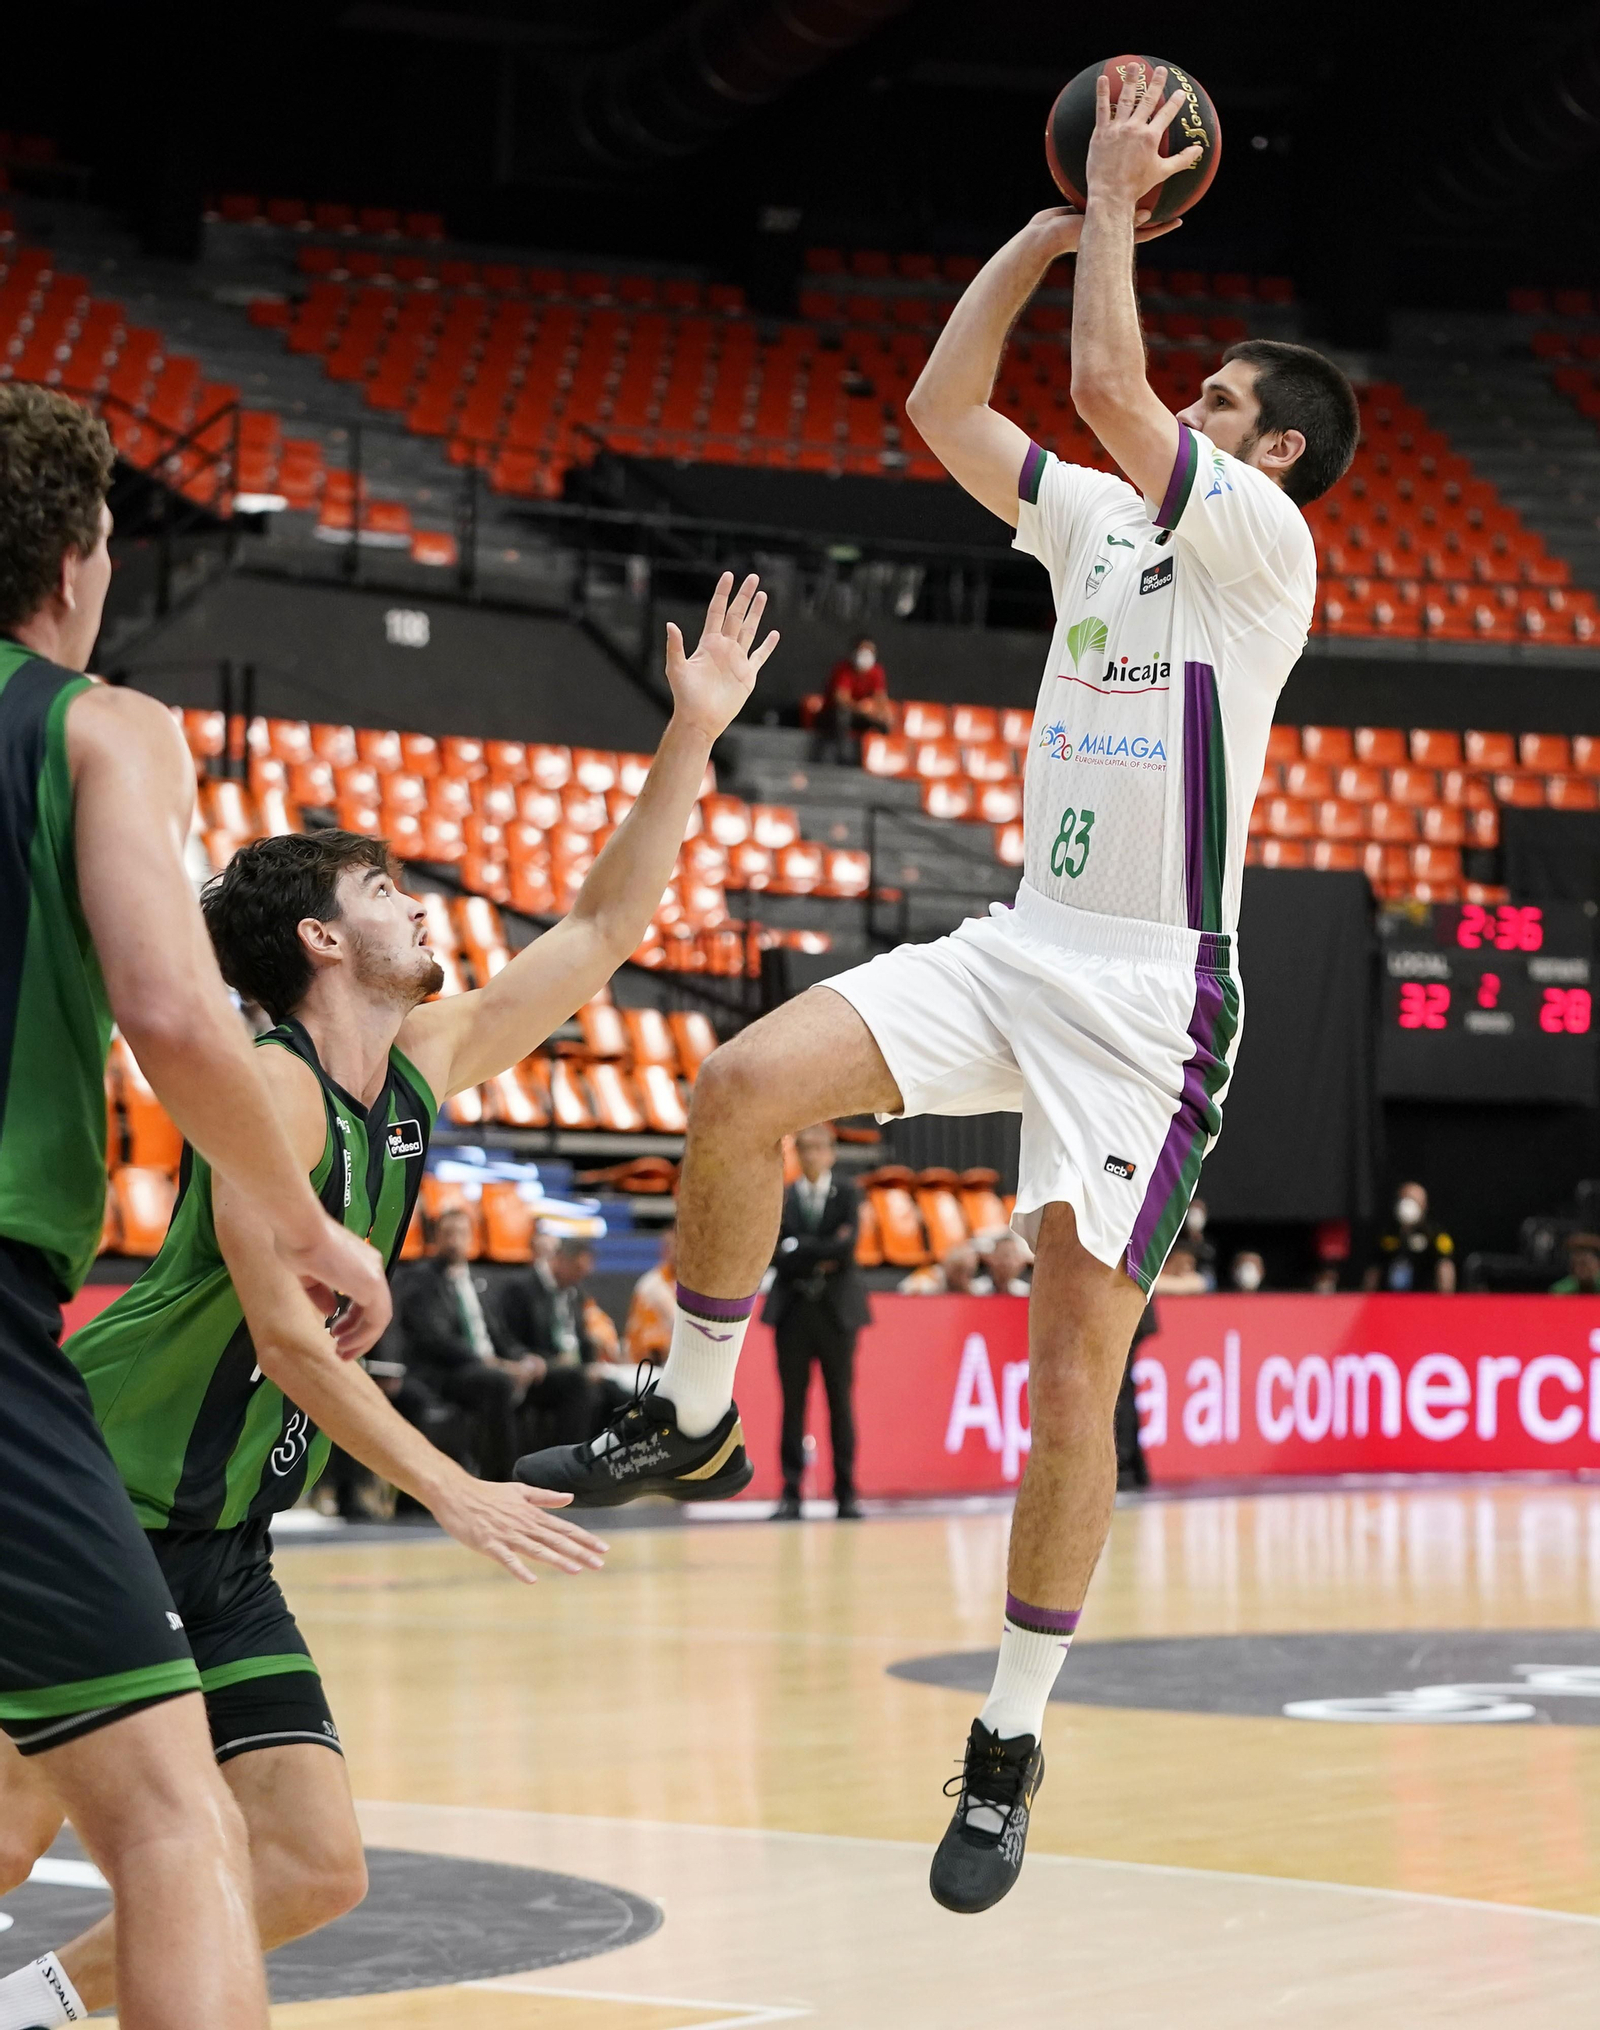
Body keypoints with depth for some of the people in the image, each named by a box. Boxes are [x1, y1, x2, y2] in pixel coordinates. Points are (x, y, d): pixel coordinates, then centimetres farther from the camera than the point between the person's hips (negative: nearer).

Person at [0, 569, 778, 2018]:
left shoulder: (424, 1073, 8)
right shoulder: (273, 1084, -15)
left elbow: (602, 930, 14)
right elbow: (286, 1333, -22)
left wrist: (694, 733, 9)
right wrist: (454, 1494, -21)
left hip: (220, 1549, 8)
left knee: (314, 1869, 0)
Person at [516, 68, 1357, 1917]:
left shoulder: (1262, 542, -7)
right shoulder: (1104, 521, 16)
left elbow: (1105, 378, -17)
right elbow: (943, 404, 14)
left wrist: (1119, 198, -4)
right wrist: (1060, 222, 12)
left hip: (1148, 997, -6)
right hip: (1015, 947, 7)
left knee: (1072, 1376, -4)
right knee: (743, 1086, -18)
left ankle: (1009, 1745, 8)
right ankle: (687, 1417, 1)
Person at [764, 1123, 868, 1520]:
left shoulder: (847, 1194, 3)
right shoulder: (781, 1199, 5)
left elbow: (846, 1247, -11)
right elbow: (777, 1255, -6)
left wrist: (800, 1249, -9)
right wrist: (821, 1258, -12)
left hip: (837, 1309, -1)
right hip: (793, 1309, 1)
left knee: (840, 1402, 3)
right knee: (793, 1403, 1)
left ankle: (846, 1492, 7)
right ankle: (791, 1494, 3)